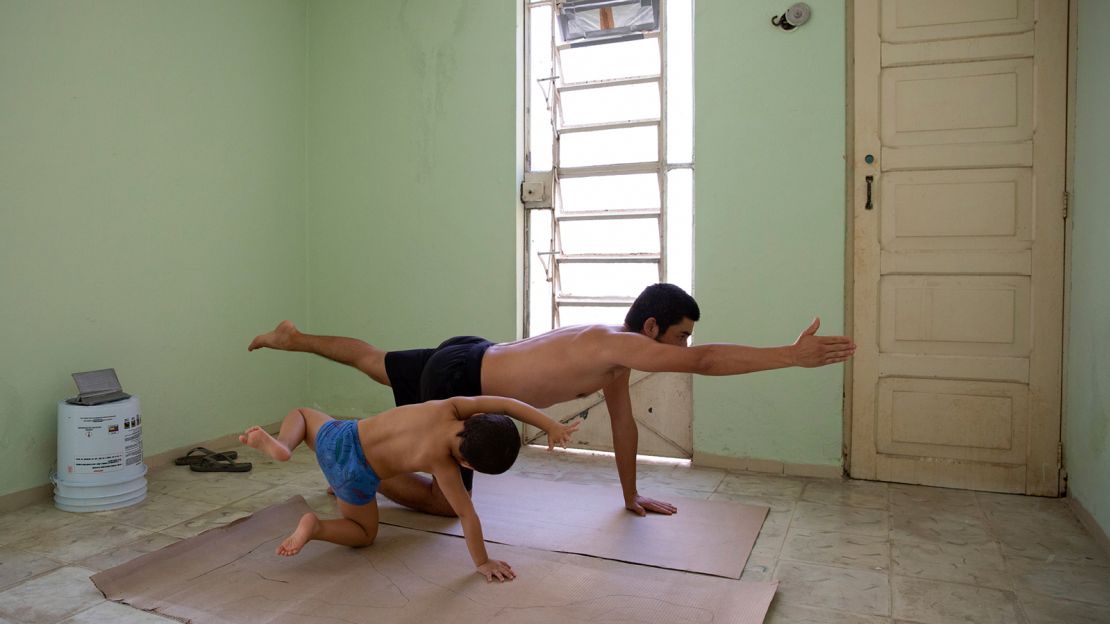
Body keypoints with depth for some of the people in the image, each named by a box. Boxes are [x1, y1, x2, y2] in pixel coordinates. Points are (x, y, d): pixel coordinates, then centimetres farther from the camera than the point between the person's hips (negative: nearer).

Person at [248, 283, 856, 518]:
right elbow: (706, 361, -38)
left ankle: (292, 338, 44)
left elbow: (622, 422, 9)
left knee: (372, 361, 29)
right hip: (459, 381, -9)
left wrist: (632, 496, 14)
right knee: (444, 500, 4)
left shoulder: (612, 346, 1)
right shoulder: (618, 347, -28)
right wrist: (793, 355, -37)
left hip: (468, 359, 9)